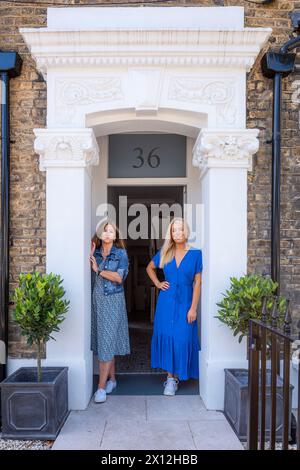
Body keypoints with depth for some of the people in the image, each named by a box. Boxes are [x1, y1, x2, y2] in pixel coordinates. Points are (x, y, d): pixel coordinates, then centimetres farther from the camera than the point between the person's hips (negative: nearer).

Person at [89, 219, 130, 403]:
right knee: (103, 340, 10)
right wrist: (90, 255, -5)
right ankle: (112, 379, 25)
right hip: (97, 299, 4)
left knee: (107, 340, -6)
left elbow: (119, 277, -10)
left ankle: (102, 386, -2)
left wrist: (98, 270, -11)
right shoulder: (94, 252, 9)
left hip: (113, 300, -4)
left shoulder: (121, 253, -1)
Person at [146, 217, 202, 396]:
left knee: (182, 338, -1)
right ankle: (171, 377, 16)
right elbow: (150, 268, 22)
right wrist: (158, 284, 7)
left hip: (185, 301, -2)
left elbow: (197, 282, -5)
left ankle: (175, 377, 16)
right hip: (166, 301, 2)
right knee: (166, 336, 2)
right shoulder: (164, 253, 3)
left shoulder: (195, 253, -4)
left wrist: (193, 308, -9)